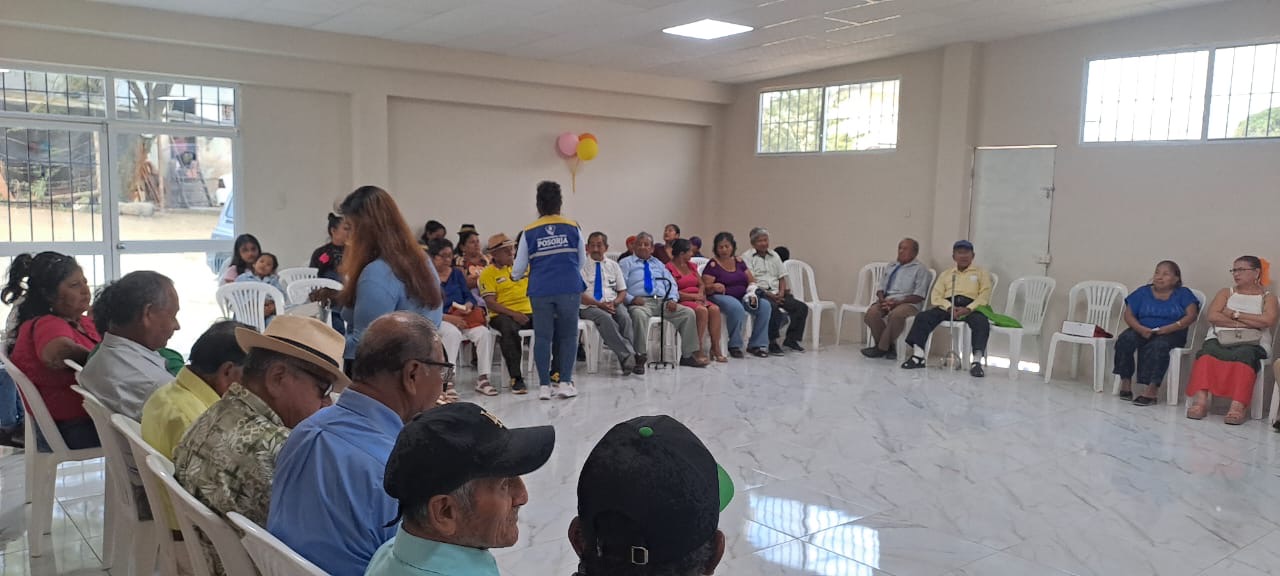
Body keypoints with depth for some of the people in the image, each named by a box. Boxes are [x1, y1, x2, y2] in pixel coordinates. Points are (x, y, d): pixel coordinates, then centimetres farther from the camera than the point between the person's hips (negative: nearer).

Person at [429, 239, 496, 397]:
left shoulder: (457, 273, 16)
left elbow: (469, 296, 15)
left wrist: (468, 305, -11)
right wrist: (449, 318, -20)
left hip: (461, 317, 5)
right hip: (438, 319, -5)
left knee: (484, 332, -22)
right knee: (453, 333, -38)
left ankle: (482, 378, -15)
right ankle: (447, 382, -36)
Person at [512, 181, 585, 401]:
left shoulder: (529, 232, 3)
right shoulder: (573, 228, 3)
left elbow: (518, 269, 7)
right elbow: (582, 261, 12)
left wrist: (515, 276, 30)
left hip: (540, 291, 1)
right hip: (569, 289, -1)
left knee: (542, 337, 8)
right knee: (568, 335, 9)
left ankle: (544, 385, 9)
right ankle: (565, 382, 6)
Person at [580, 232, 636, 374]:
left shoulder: (613, 266, 17)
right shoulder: (582, 266, 5)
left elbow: (623, 291, 16)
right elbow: (579, 294, -4)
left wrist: (614, 303, -7)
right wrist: (600, 304, -16)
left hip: (613, 304, 3)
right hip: (589, 306, -3)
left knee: (624, 317, -31)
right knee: (605, 318, -36)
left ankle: (627, 358, -37)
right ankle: (627, 355, -41)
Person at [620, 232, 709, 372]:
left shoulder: (658, 264, 28)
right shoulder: (626, 263, 13)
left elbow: (671, 283, 20)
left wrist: (672, 299, -1)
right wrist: (632, 299, -18)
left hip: (662, 302, 5)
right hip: (640, 303, -5)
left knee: (688, 313, -16)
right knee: (639, 315, -40)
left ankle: (688, 355, -8)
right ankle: (640, 357, -36)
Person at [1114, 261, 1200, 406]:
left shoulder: (1183, 294, 9)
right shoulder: (1143, 292, 14)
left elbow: (1191, 316, -6)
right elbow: (1128, 314, 6)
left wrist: (1169, 328, -20)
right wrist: (1140, 328, -15)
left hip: (1171, 334, -3)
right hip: (1142, 331, 3)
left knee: (1158, 345, -37)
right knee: (1125, 339, -29)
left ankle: (1151, 388, -39)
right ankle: (1125, 382, -22)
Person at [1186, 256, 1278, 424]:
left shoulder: (1268, 297, 20)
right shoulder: (1226, 293, 26)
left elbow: (1268, 321, -2)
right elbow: (1212, 316, 7)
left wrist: (1234, 314, 1)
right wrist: (1244, 323, -2)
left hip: (1251, 343, -1)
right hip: (1219, 339, 2)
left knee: (1244, 355, -39)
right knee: (1207, 353, -35)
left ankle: (1238, 405, -53)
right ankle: (1201, 399, -52)